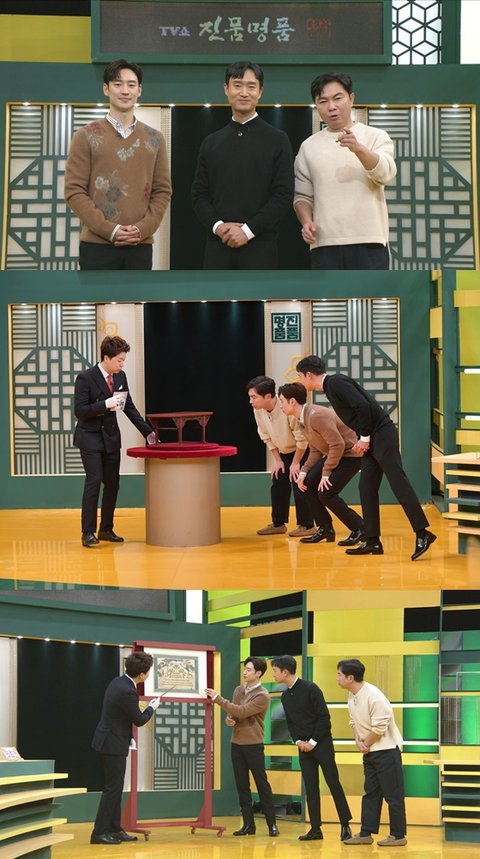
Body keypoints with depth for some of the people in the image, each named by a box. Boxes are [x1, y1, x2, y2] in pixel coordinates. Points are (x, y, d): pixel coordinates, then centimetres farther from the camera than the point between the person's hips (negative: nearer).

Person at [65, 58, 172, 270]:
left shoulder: (154, 139, 12)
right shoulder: (86, 137, 2)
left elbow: (163, 191, 9)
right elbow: (74, 191, -3)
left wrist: (143, 229, -8)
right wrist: (109, 230, -13)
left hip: (140, 246, 3)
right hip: (97, 245, -3)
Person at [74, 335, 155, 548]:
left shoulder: (120, 377, 3)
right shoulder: (85, 378, -15)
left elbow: (129, 408, 10)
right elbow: (79, 411, -18)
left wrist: (148, 432, 5)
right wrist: (105, 404, -27)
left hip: (111, 437, 6)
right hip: (91, 438, -6)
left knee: (112, 483, 6)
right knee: (94, 482, -12)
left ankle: (106, 529, 17)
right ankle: (88, 532, -7)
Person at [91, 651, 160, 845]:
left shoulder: (118, 682, 5)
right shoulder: (127, 692, -25)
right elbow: (139, 720, -12)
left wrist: (128, 738, 19)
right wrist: (152, 708, 6)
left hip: (109, 740, 10)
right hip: (113, 744, -10)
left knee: (115, 787, 14)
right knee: (112, 788, -6)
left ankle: (115, 829, 19)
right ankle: (99, 832, -5)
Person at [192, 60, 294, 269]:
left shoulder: (277, 140, 4)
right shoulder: (211, 143, 15)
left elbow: (284, 196, -3)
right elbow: (199, 194, 12)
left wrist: (249, 230, -12)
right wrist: (217, 225, -8)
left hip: (259, 247, -3)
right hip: (218, 246, 3)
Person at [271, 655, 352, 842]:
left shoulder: (310, 689, -12)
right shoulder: (285, 696, 9)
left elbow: (324, 717, -14)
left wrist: (313, 742, -14)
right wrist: (298, 741, -3)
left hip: (321, 743, -6)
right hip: (304, 747, 6)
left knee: (333, 783, -3)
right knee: (310, 788, 4)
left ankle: (345, 825, 4)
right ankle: (315, 829, 5)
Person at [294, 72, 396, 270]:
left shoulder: (375, 137, 3)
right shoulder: (309, 147, 11)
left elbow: (385, 173, -15)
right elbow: (303, 195, 14)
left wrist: (358, 148, -33)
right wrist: (307, 222, -7)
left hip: (369, 242, -3)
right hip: (325, 244, 3)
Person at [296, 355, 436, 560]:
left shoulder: (336, 383, -13)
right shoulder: (331, 386, 17)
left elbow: (362, 406, -22)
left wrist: (364, 437, -13)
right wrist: (362, 440, 12)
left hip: (382, 434, -10)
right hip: (371, 439, 10)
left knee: (398, 482, -12)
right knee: (367, 488, 8)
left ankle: (422, 534, -15)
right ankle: (372, 541, 10)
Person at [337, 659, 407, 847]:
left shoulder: (373, 696, -23)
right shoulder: (352, 696, 6)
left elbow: (380, 728, -23)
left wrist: (365, 744, -10)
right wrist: (358, 740, -3)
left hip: (386, 749, -9)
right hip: (369, 751, 9)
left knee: (393, 794, -2)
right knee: (370, 793, 12)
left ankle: (398, 835, 3)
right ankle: (366, 834, 16)